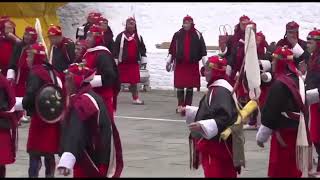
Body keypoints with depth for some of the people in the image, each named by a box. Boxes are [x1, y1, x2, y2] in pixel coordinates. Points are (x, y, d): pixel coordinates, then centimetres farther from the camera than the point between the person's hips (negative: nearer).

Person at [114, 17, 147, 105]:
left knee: (134, 82, 3)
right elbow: (116, 49, -4)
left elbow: (142, 49, 14)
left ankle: (135, 98, 8)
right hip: (123, 63, -3)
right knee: (118, 81, 4)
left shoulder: (138, 37, 9)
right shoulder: (121, 36, -3)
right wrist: (115, 61, -8)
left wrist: (143, 60, 8)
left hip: (134, 63, 3)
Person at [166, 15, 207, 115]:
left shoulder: (197, 35, 1)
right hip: (180, 64, 0)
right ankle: (180, 106, -2)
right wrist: (169, 61, 5)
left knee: (190, 87, 3)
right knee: (180, 86, -3)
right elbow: (172, 49, 7)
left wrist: (206, 64, -5)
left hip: (193, 64, 0)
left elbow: (203, 50, 0)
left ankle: (187, 106, 8)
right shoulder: (178, 35, 3)